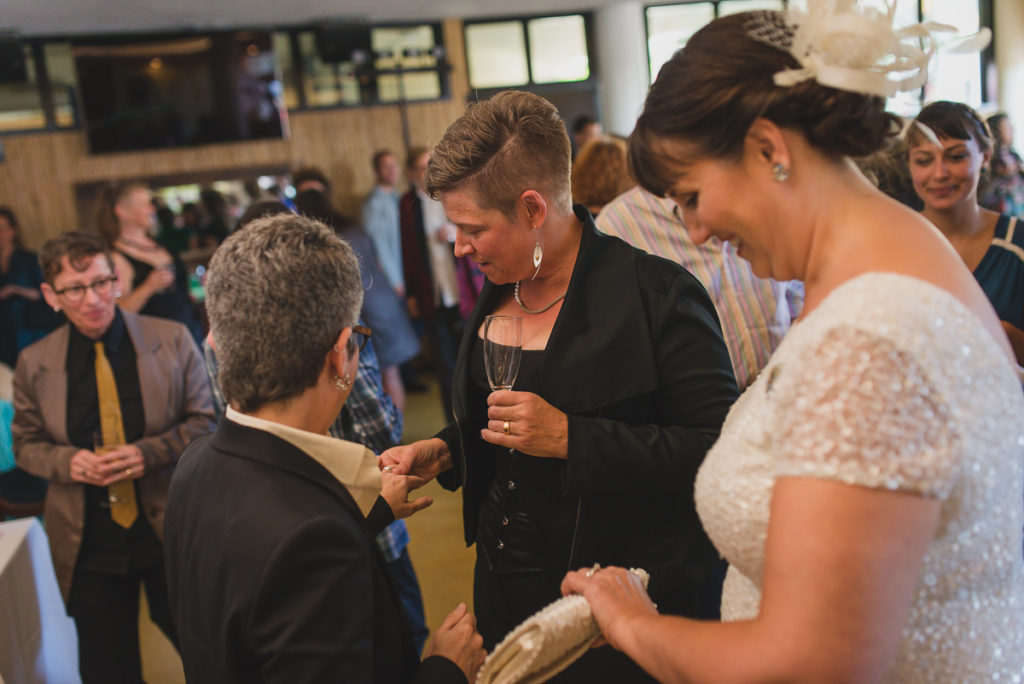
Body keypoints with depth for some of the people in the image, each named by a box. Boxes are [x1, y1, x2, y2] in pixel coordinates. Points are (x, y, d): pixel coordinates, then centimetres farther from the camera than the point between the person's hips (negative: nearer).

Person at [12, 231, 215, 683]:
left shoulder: (171, 341, -7)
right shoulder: (34, 364, -4)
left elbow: (205, 421, -2)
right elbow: (26, 445, 7)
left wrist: (149, 453, -19)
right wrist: (67, 461, -15)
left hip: (171, 529, -1)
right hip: (88, 544, 1)